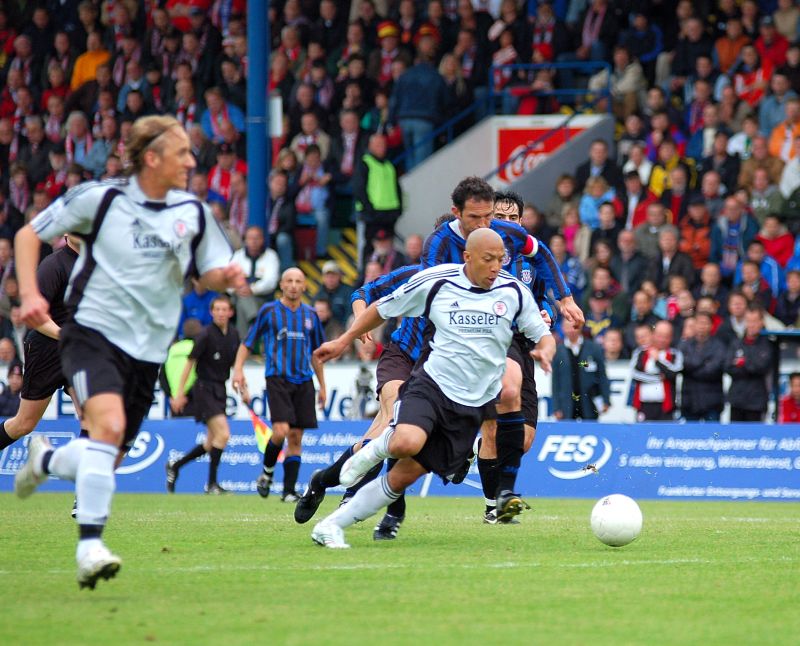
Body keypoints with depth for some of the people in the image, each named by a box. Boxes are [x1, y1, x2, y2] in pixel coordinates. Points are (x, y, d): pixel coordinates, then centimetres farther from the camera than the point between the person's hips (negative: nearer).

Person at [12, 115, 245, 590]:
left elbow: (211, 273, 14)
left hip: (148, 350, 5)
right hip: (94, 333, -5)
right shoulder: (100, 198, -6)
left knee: (105, 461, 9)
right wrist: (30, 293, -10)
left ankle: (45, 460, 43)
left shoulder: (193, 213, 4)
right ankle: (90, 545, -29)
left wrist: (227, 276, -11)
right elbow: (29, 235, 4)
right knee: (109, 424, -30)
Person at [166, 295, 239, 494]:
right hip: (205, 389, -7)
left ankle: (174, 466, 31)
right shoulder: (206, 334, -13)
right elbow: (190, 362, -10)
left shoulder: (233, 334, 6)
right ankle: (212, 483, -10)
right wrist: (179, 393, -12)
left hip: (220, 390, 7)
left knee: (212, 444, 12)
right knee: (223, 434, -19)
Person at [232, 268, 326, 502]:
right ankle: (267, 472, 9)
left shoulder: (310, 315, 13)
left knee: (295, 437, 1)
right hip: (278, 377, -4)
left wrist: (322, 385, 21)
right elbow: (247, 342, 8)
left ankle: (289, 491, 5)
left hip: (303, 380, 4)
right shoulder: (269, 311, 3)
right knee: (281, 431, -18)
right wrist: (238, 370, -6)